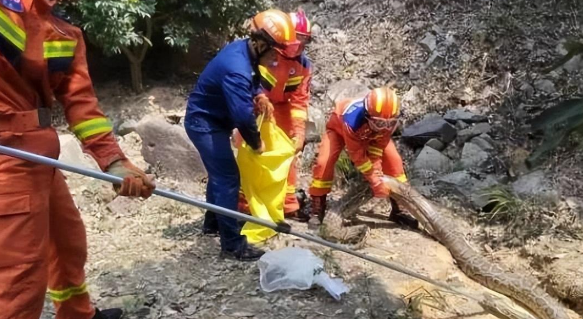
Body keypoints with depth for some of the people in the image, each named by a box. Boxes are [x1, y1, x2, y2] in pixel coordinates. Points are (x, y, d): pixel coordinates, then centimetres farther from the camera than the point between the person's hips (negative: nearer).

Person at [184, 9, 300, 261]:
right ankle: (232, 244, -5)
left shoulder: (243, 49, -2)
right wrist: (256, 143, -14)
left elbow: (252, 79, 19)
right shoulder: (236, 69, -32)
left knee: (220, 173, 22)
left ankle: (213, 222, 40)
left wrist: (259, 96, -1)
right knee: (228, 178, -11)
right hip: (205, 123, -10)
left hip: (211, 120, 10)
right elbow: (243, 116, -31)